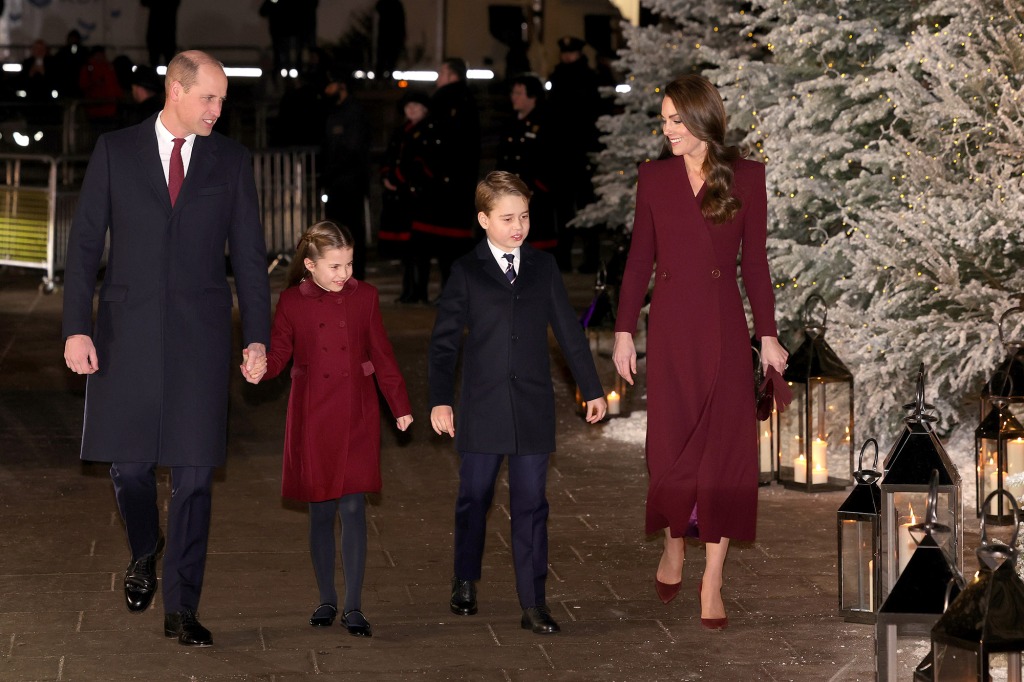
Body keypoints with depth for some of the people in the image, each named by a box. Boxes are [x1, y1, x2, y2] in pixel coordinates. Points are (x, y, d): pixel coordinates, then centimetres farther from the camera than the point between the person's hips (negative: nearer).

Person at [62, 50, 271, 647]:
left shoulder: (232, 160, 6)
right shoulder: (115, 150, 3)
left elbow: (249, 254, 6)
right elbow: (85, 243, 2)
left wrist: (258, 336, -1)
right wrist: (77, 327, -7)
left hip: (201, 334, 0)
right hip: (127, 330, 0)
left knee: (194, 473, -2)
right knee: (128, 462, 4)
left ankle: (181, 607, 5)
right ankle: (146, 554, 35)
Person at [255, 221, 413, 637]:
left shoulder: (364, 297, 3)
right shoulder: (292, 302, 0)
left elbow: (382, 355, 8)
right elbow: (279, 353, -1)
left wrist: (400, 405, 9)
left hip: (356, 417, 0)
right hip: (312, 418, 0)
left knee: (352, 508, -6)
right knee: (321, 511, 7)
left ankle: (353, 607, -1)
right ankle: (327, 600, 20)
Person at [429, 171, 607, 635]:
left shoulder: (544, 267, 8)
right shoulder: (466, 272, 1)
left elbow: (568, 331, 12)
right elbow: (445, 339, 1)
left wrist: (592, 389, 12)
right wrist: (440, 399, -6)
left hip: (533, 407, 1)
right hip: (482, 406, -1)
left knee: (530, 504, 0)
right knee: (474, 497, 10)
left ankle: (533, 604, 1)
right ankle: (465, 583, 29)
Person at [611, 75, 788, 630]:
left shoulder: (745, 177, 0)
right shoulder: (654, 177, 3)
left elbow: (754, 261, 3)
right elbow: (639, 259, 5)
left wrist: (767, 333, 2)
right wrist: (624, 331, 2)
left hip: (723, 323, -1)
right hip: (670, 323, 1)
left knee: (724, 448, -1)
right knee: (671, 444, 5)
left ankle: (712, 584, 5)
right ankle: (673, 550, 29)